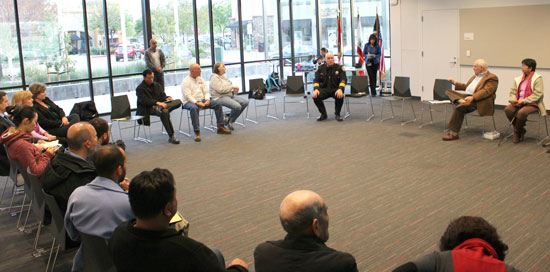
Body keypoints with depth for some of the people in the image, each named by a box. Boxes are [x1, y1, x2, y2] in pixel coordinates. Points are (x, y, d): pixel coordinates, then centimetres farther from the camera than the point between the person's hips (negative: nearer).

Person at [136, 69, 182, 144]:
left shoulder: (157, 85, 23)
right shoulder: (140, 88, 1)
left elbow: (162, 95, 21)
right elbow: (144, 100, -14)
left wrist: (167, 98, -5)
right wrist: (157, 103, -28)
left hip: (160, 104, 6)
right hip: (149, 108, -6)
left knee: (178, 101, -17)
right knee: (165, 112, -39)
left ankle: (161, 109, -36)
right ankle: (171, 136, -37)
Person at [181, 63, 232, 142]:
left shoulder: (200, 79, 15)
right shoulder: (185, 82, -6)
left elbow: (206, 91, 10)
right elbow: (188, 96, -17)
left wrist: (207, 100, -10)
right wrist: (197, 102, -29)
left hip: (202, 100, 7)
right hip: (190, 102, -6)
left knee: (217, 104, -9)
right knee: (194, 108, -41)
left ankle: (220, 127, -4)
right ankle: (197, 132, -40)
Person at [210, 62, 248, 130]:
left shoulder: (223, 77, 19)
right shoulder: (214, 78, -10)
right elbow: (220, 89, -21)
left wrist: (235, 89, 2)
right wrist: (233, 87, -14)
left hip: (230, 95, 10)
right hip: (220, 98, -10)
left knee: (245, 102, -7)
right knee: (237, 106, -31)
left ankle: (231, 120, 0)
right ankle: (229, 121, -3)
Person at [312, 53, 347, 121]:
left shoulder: (339, 67, 1)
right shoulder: (321, 68, 7)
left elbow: (343, 79, -8)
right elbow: (316, 80, 3)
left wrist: (340, 89, -28)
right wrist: (316, 89, -18)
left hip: (335, 89, -2)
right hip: (324, 89, 2)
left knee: (340, 96, -36)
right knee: (315, 96, -28)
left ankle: (337, 114, -7)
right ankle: (323, 114, -2)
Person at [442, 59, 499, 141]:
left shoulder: (492, 78, -4)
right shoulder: (474, 76, 25)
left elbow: (486, 91, -18)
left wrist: (472, 97, -31)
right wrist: (455, 83, 25)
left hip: (476, 100, -9)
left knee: (459, 108, -32)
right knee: (448, 91, -8)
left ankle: (453, 133, -28)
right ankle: (462, 101, -36)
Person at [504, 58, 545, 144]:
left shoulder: (537, 78, -6)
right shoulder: (519, 79, 13)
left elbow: (538, 94, -14)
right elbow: (513, 92, 14)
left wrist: (524, 101, -21)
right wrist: (513, 100, -9)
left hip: (532, 104, -6)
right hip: (519, 103, 6)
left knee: (522, 112, -35)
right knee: (508, 109, -23)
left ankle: (517, 132, -9)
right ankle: (521, 130, -4)